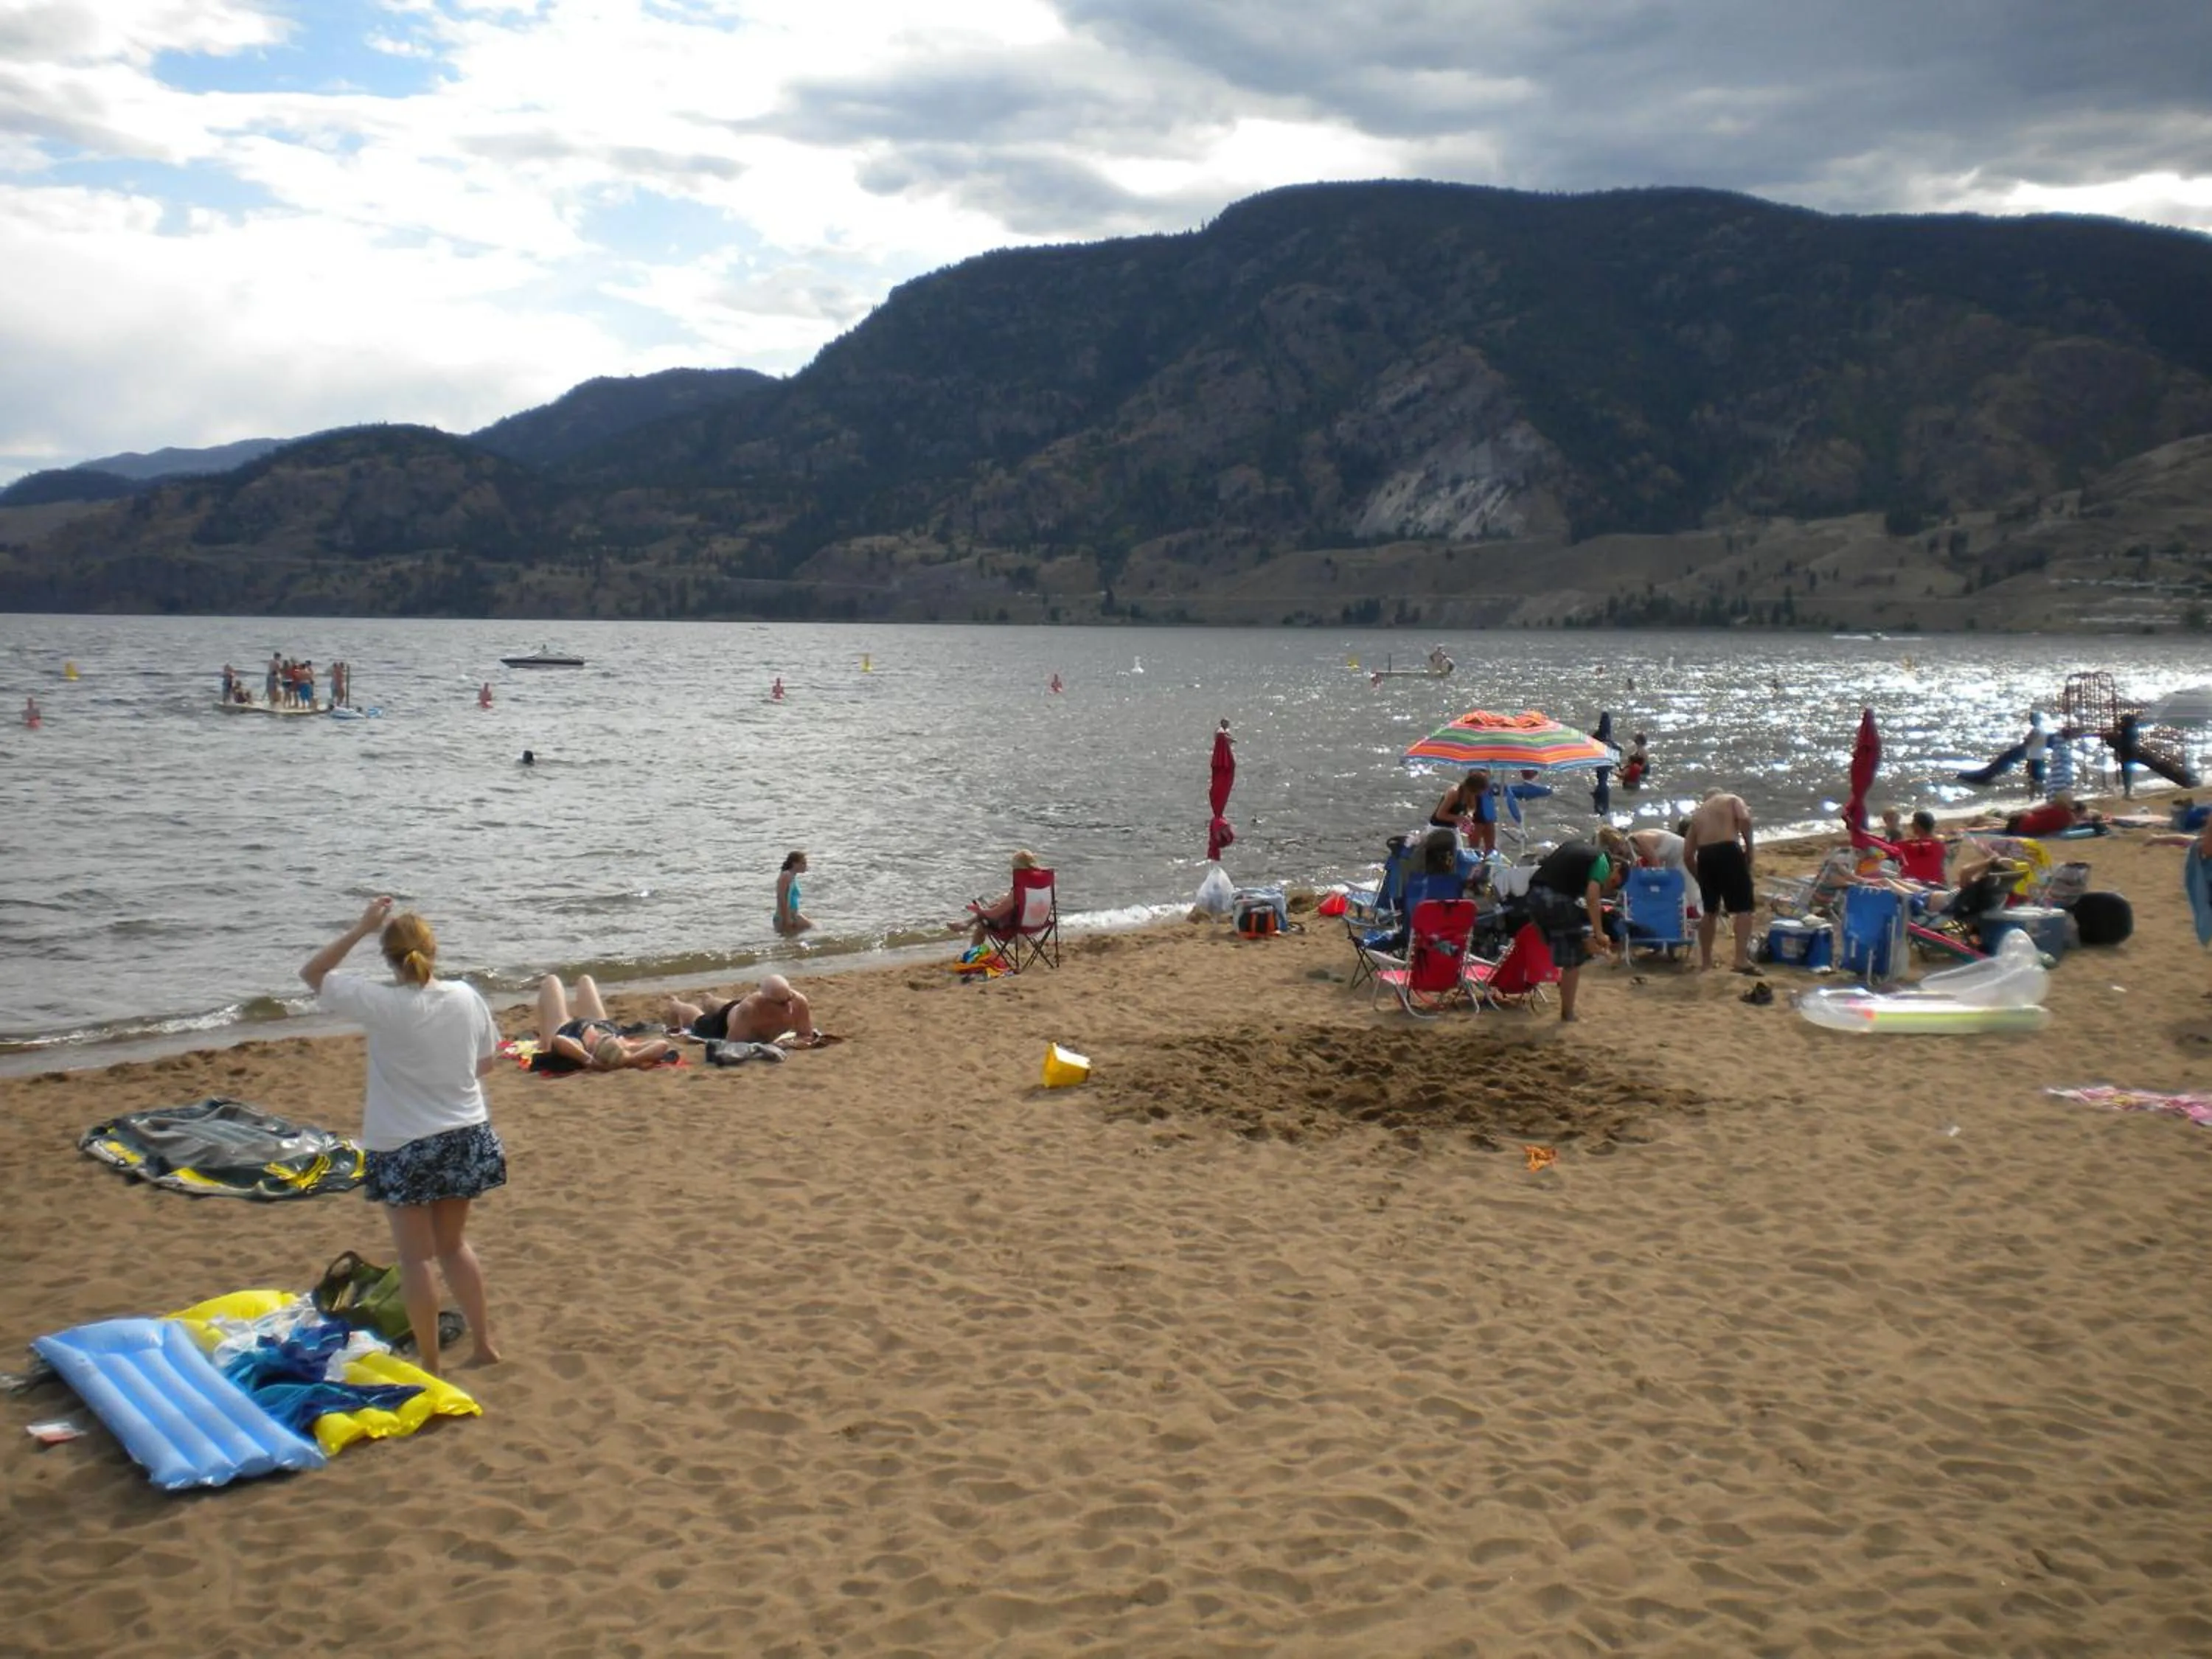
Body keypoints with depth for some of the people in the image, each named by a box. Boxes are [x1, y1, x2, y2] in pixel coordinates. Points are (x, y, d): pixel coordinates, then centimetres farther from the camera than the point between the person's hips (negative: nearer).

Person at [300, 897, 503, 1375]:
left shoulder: (379, 1003, -18)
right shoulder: (466, 996, -6)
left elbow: (312, 974, -4)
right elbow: (488, 1061, 7)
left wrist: (361, 928, -4)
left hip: (403, 1147, -4)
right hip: (466, 1138, 5)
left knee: (416, 1255, 8)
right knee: (454, 1244, 21)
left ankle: (430, 1360, 15)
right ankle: (484, 1342, 26)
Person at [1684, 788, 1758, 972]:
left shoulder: (1698, 812, 29)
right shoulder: (1733, 799, 18)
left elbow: (1687, 854, 21)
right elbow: (1744, 818, -8)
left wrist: (1701, 877, 30)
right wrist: (1748, 848, -1)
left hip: (1704, 855, 5)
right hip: (1728, 850, -5)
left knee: (1710, 910, 18)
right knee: (1744, 907, -2)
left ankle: (1706, 960, 21)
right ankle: (1741, 960, -15)